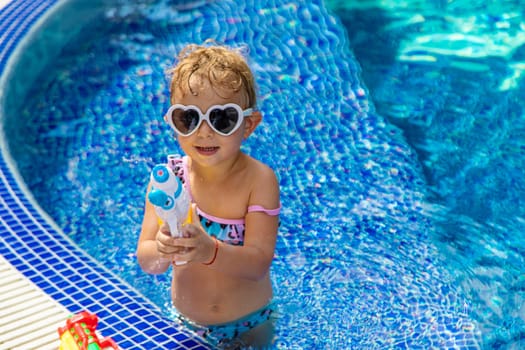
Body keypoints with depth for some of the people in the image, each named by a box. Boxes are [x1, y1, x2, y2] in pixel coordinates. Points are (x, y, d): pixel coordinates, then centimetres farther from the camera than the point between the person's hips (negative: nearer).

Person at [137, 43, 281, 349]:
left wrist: (210, 251, -44)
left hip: (250, 325, -2)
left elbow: (258, 263, -26)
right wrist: (161, 251, -38)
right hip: (186, 323, 2)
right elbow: (147, 263, -15)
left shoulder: (259, 180, -21)